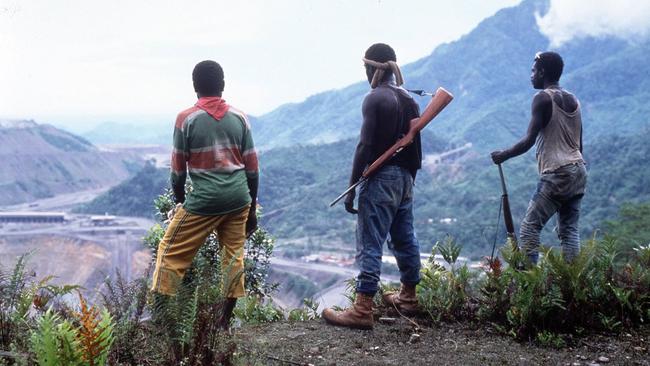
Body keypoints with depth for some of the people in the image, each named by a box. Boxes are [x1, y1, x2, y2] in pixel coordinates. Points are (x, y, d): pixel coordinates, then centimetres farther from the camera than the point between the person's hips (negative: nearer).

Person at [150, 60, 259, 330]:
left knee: (171, 251, 8)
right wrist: (252, 209, 15)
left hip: (205, 200, -4)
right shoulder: (239, 117, 6)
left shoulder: (186, 118, -3)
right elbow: (251, 167, 7)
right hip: (239, 198, 4)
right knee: (234, 256, 10)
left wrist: (179, 202, 14)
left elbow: (178, 168, 0)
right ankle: (225, 323, 14)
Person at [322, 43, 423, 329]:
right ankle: (407, 298, 29)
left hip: (380, 179, -8)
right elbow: (415, 144, 13)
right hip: (404, 178, 8)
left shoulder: (375, 99, -12)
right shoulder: (408, 100, 11)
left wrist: (351, 188, -13)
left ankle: (362, 310, -9)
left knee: (370, 243, -8)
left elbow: (365, 146, -16)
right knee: (404, 238, 17)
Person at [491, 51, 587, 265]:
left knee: (529, 227, -7)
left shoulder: (543, 98, -7)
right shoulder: (573, 100, 16)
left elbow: (529, 140, -13)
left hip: (556, 173, -8)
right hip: (578, 171, 8)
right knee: (569, 229, 8)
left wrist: (503, 155, -1)